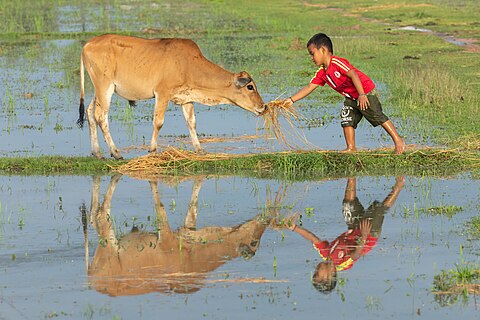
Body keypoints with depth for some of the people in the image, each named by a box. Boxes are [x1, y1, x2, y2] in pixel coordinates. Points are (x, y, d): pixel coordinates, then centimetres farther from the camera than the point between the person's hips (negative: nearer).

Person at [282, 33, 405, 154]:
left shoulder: (336, 62, -23)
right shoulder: (322, 73, 5)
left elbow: (353, 75, -29)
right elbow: (309, 87, 9)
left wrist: (362, 95, -35)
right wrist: (292, 100, 3)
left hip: (366, 91, -9)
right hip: (352, 98, 9)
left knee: (378, 117, -7)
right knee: (347, 119, 1)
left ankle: (398, 140, -1)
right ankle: (351, 148, 5)